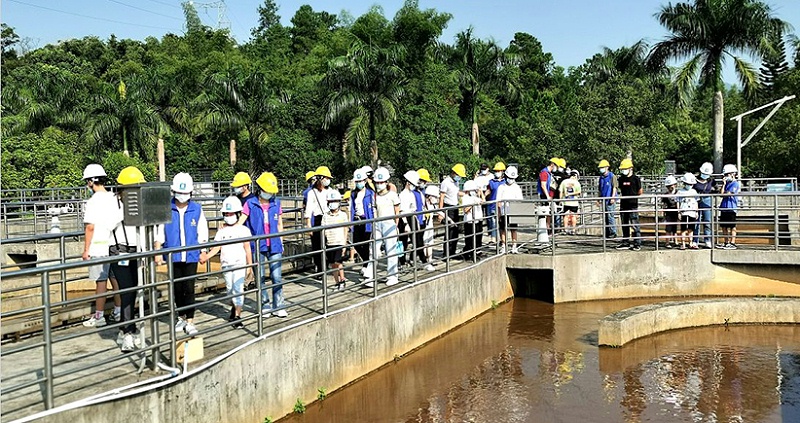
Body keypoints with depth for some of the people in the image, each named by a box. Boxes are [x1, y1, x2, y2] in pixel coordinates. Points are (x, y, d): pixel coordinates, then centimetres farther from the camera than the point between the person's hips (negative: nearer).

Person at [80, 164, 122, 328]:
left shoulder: (93, 201, -13)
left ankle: (99, 316, 6)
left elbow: (90, 227, -14)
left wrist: (86, 250, -8)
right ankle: (118, 312, 21)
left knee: (101, 282, -1)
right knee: (115, 279, 13)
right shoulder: (114, 198, 6)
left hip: (99, 248, -7)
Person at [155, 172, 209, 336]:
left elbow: (202, 233, 8)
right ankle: (181, 317, 27)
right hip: (174, 256, 1)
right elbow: (159, 232, 2)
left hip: (191, 255, -1)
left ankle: (190, 321, 3)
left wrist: (203, 252, 7)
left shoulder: (197, 209, 1)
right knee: (177, 288, 11)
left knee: (189, 289, -3)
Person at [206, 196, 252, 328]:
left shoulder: (243, 230, -1)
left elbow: (247, 248, 0)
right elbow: (217, 247, 3)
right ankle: (234, 307, 35)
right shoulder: (222, 231, 7)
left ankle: (237, 315, -4)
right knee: (229, 289, 11)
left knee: (238, 288, -9)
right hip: (226, 264, 3)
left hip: (240, 263, -3)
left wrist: (249, 265, -1)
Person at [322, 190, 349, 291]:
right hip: (329, 244, 3)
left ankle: (342, 281, 6)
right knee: (332, 265, 6)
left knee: (338, 262, -12)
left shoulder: (343, 215, 2)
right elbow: (323, 231, 7)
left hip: (339, 243, -2)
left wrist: (344, 244, 0)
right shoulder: (325, 216, 6)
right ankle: (337, 283, 17)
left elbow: (345, 230, 4)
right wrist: (323, 245, 0)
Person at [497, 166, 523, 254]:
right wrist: (498, 214, -5)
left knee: (513, 229, 4)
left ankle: (514, 247, 9)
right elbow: (498, 202, 2)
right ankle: (503, 247, 11)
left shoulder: (517, 188, 7)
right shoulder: (501, 187, 4)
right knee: (503, 229, 3)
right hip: (504, 212, 0)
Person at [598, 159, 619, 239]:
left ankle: (613, 233, -4)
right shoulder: (601, 177, 17)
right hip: (604, 199, 8)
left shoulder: (612, 176, -5)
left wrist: (613, 197, -17)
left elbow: (614, 187, -9)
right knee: (605, 216, 9)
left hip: (610, 199, -8)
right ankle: (607, 233, 15)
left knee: (610, 216, -9)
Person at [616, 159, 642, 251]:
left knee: (634, 225, -6)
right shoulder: (621, 179, 8)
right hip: (623, 205, 6)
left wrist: (631, 196, 9)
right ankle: (625, 242, 20)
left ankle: (637, 244, -1)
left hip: (633, 205, -6)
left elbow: (639, 192, 2)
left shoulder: (635, 179, -6)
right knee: (624, 225, 11)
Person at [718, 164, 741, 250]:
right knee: (724, 226, 11)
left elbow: (728, 194, -14)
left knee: (732, 227, -3)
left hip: (731, 208, -8)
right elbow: (721, 192, 8)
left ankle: (732, 243, 0)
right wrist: (723, 184, 3)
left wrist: (723, 194, 4)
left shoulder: (735, 184, -7)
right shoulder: (727, 183, 17)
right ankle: (725, 243, 18)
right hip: (724, 208, 8)